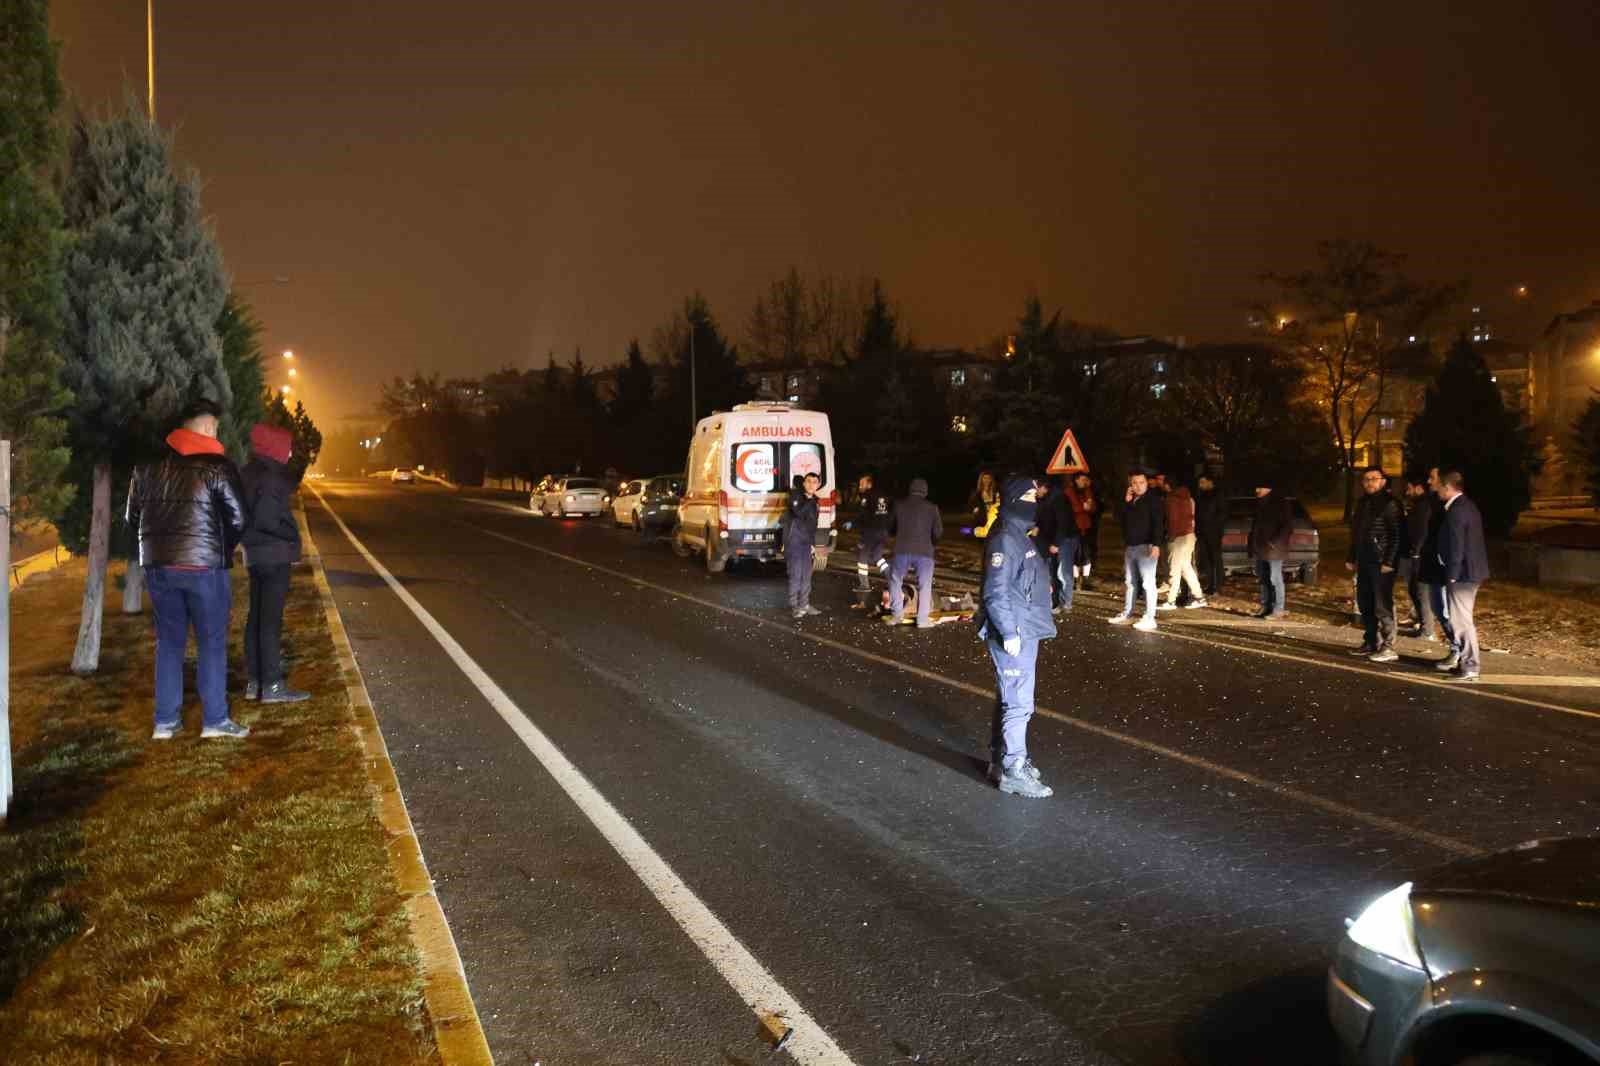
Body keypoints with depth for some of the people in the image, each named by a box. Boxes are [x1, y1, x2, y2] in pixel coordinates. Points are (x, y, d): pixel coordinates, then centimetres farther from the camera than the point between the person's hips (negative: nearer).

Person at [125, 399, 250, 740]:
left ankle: (166, 720, 13)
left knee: (169, 641, 13)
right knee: (211, 642, 4)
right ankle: (214, 719, 4)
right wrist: (224, 549, 11)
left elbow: (132, 516, 16)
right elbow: (238, 518, -7)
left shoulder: (149, 464, 10)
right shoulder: (216, 464, -6)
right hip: (203, 565, -5)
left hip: (157, 565, 5)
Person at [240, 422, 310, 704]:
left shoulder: (248, 473, 13)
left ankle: (253, 682, 17)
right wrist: (292, 536, -9)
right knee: (271, 619, -7)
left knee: (256, 617, 12)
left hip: (255, 554, 9)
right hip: (275, 554, -9)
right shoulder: (271, 477, -16)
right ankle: (272, 685, -4)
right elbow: (265, 518, -23)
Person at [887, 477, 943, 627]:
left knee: (895, 581, 19)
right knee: (924, 586, 8)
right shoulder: (932, 508, 1)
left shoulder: (899, 505, 6)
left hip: (902, 550, 1)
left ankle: (897, 614, 13)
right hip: (924, 552, -1)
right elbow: (938, 533, 1)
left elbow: (891, 526, 15)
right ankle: (922, 619, 5)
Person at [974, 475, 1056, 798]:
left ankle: (1000, 760, 27)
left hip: (1026, 632, 10)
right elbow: (996, 592, -21)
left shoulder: (1021, 537, 14)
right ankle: (1014, 771, 1)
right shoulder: (1005, 540, -17)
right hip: (1014, 634, -10)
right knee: (1018, 703, -6)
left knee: (1009, 699, 17)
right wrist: (1009, 633, -22)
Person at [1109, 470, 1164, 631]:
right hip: (1130, 546, 8)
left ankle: (1149, 618, -10)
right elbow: (1121, 519, 12)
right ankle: (1127, 614, 24)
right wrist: (1125, 502, 0)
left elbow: (1158, 523, -15)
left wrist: (1156, 544, -24)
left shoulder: (1153, 500, -7)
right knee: (1129, 582, 14)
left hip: (1146, 546, -8)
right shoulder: (1130, 501, 16)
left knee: (1147, 582, -10)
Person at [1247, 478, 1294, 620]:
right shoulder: (1260, 503, 14)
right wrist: (1252, 543, 13)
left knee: (1275, 579, -6)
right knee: (1263, 578, 13)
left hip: (1273, 548, -8)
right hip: (1260, 547, 8)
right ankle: (1265, 606, 22)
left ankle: (1279, 609, -1)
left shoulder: (1280, 503, -10)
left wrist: (1276, 542, -18)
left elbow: (1288, 526, -12)